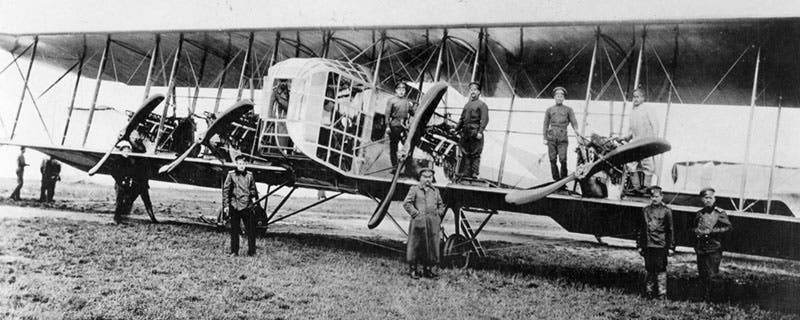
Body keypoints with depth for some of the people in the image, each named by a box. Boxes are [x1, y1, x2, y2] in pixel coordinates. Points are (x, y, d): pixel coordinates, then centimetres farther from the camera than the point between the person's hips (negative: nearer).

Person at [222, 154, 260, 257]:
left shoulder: (250, 175, 7)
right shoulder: (231, 174, 0)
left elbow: (253, 189, 19)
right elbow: (225, 190, 2)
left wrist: (254, 198, 7)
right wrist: (226, 205, -2)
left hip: (247, 206, 2)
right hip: (235, 206, -1)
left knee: (251, 230, 1)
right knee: (234, 230, 6)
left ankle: (251, 251, 10)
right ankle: (234, 251, 16)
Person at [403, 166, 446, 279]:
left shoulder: (435, 191, 17)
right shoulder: (414, 189, 2)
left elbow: (441, 204, 28)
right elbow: (406, 203, -4)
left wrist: (439, 213, 12)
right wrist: (415, 213, -10)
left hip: (433, 223, 5)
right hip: (419, 222, -5)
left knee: (432, 246, 6)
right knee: (416, 245, -1)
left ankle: (427, 269, 17)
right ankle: (413, 269, 9)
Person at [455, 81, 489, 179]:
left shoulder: (482, 105, 1)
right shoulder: (467, 104, 22)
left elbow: (485, 120, -8)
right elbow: (462, 119, 24)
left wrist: (480, 132, -18)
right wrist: (456, 129, 15)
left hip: (475, 133, -6)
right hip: (465, 133, 6)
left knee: (475, 155, -6)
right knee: (465, 154, 5)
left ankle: (474, 174, -5)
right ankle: (465, 173, 8)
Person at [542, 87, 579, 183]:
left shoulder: (568, 110, 13)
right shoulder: (549, 110, 16)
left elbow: (574, 122, 7)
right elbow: (545, 124, 17)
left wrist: (576, 130, -14)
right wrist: (544, 138, 9)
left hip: (563, 139, -2)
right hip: (551, 139, 2)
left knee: (563, 160, -13)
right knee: (553, 160, -2)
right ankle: (556, 180, 5)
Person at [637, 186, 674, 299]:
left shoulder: (666, 211, -1)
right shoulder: (646, 210, 9)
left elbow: (670, 230, 2)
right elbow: (641, 229, 13)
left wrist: (670, 246, -3)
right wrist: (639, 245, 10)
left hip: (661, 246, -3)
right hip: (647, 245, 4)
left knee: (661, 270, -2)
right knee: (649, 270, 10)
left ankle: (661, 293, 4)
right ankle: (649, 291, 17)